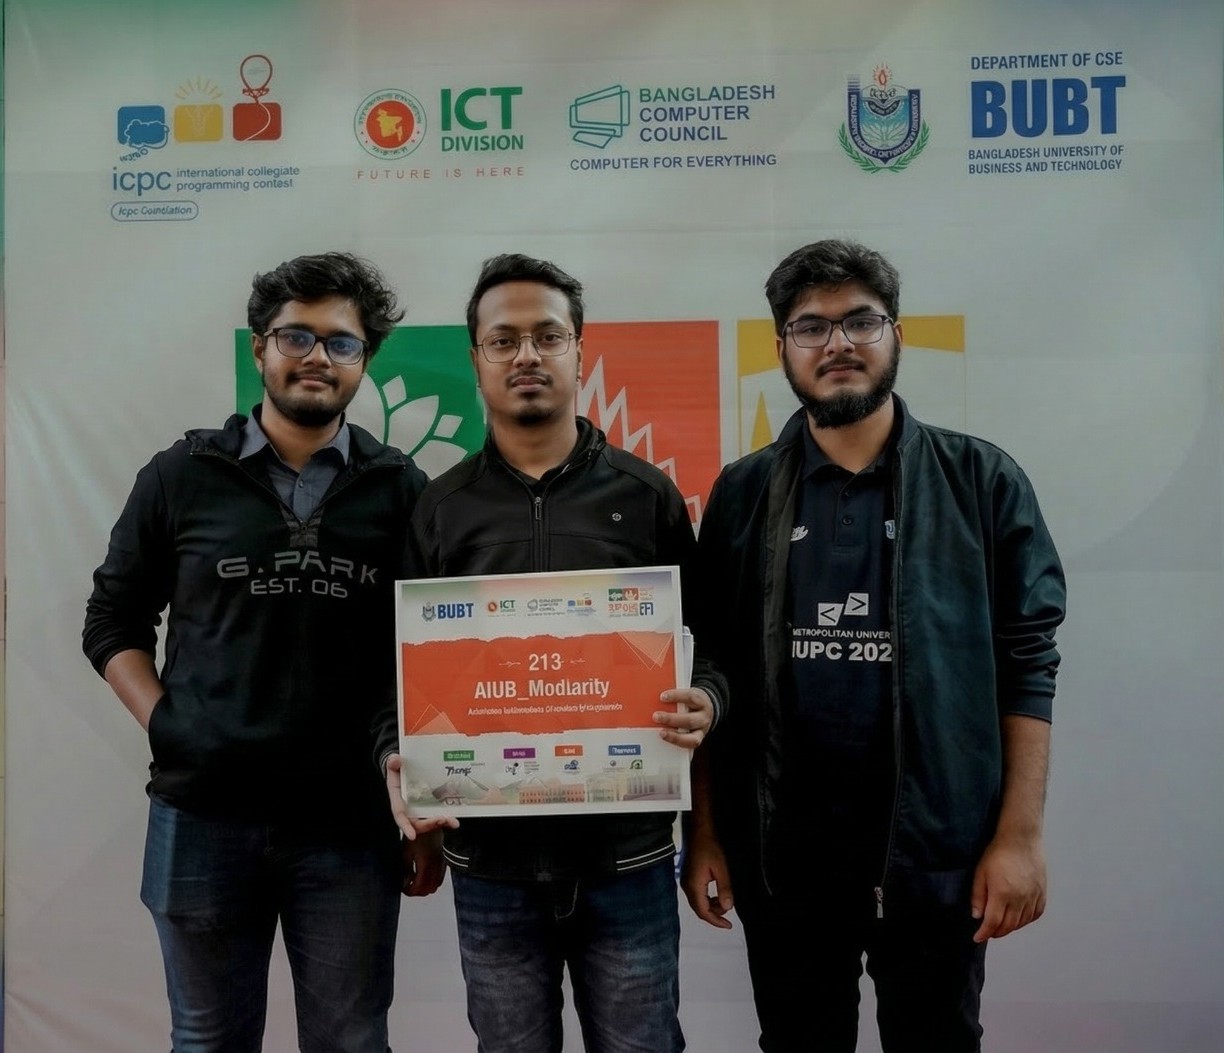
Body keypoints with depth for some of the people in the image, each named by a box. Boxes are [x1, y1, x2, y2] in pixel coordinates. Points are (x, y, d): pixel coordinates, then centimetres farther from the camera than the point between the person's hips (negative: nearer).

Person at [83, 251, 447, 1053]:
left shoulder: (401, 490, 1)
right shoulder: (181, 477, 2)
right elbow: (113, 622, 10)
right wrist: (163, 725, -5)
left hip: (351, 826, 0)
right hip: (203, 816, 1)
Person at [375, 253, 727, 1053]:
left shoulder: (647, 494, 1)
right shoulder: (440, 507, 4)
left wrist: (706, 703, -17)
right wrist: (396, 756, -13)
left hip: (627, 849, 0)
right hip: (491, 857, 1)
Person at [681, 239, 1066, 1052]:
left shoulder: (982, 481, -3)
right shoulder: (745, 493, 0)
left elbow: (1026, 664, -3)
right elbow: (711, 673, 2)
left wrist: (1021, 833, -8)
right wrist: (704, 831, 0)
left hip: (938, 846, -1)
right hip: (780, 849, 1)